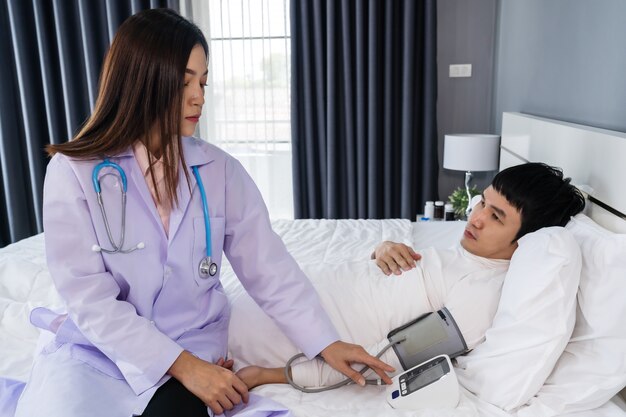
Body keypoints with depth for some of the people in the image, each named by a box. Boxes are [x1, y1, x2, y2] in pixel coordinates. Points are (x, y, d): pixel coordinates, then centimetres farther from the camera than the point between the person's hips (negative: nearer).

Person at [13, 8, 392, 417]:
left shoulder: (221, 170, -5)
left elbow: (270, 268, -5)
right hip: (97, 349, 0)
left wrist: (327, 343, -13)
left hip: (193, 344, 1)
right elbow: (88, 296, -15)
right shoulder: (74, 171, -12)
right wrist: (183, 366, -20)